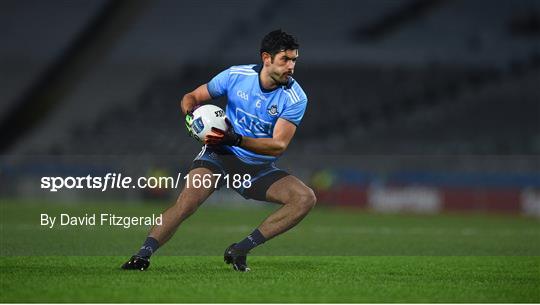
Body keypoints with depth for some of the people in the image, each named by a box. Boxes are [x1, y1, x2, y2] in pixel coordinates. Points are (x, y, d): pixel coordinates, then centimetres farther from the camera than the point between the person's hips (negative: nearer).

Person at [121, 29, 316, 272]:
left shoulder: (295, 98, -11)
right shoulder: (237, 75, -7)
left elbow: (279, 145, -18)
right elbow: (192, 97, 6)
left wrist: (237, 139, -33)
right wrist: (190, 114, -20)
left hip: (260, 169, 2)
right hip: (222, 154, -2)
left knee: (305, 198, -21)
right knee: (188, 200, -29)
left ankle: (240, 250, -19)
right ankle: (143, 254, -25)